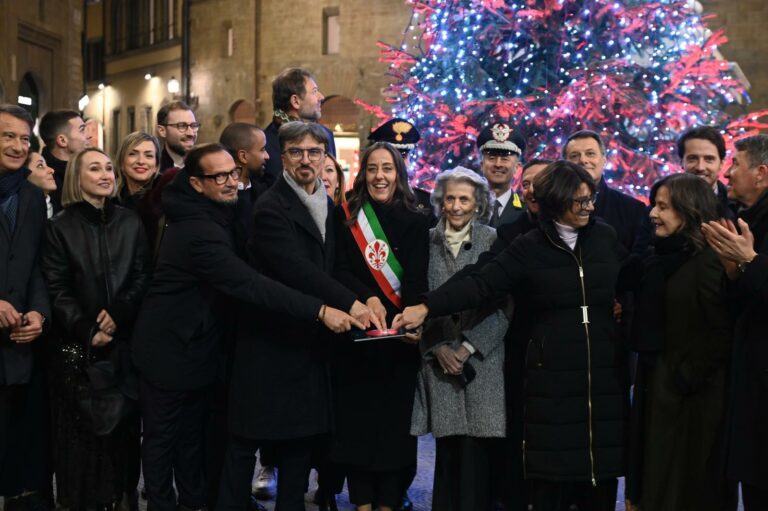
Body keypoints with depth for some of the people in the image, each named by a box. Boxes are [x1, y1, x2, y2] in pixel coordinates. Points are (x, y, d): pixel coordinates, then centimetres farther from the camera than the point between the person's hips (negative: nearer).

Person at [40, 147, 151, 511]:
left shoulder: (130, 223, 8)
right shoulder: (61, 226, 1)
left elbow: (142, 278, 3)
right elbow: (57, 289, -4)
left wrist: (119, 313, -13)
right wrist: (87, 332, -13)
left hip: (124, 341, 2)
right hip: (79, 345, -2)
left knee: (124, 423, 5)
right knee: (83, 427, 2)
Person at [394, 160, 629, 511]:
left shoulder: (605, 237, 6)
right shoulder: (528, 248, -2)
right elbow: (480, 286, -11)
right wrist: (426, 308, -21)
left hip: (603, 370, 3)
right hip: (553, 373, -2)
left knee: (602, 463, 7)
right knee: (552, 469, 2)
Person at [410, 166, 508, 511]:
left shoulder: (493, 241, 0)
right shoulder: (427, 241, 5)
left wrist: (468, 347, -8)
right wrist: (439, 347, -4)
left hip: (482, 358, -1)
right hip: (439, 359, 2)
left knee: (477, 449, -1)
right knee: (447, 446, 5)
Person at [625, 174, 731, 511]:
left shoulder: (708, 262, -16)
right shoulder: (660, 258, 11)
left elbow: (722, 334, -20)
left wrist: (686, 379, -17)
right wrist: (647, 377, 7)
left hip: (691, 396, -8)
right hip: (653, 386, 8)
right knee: (654, 476, 16)